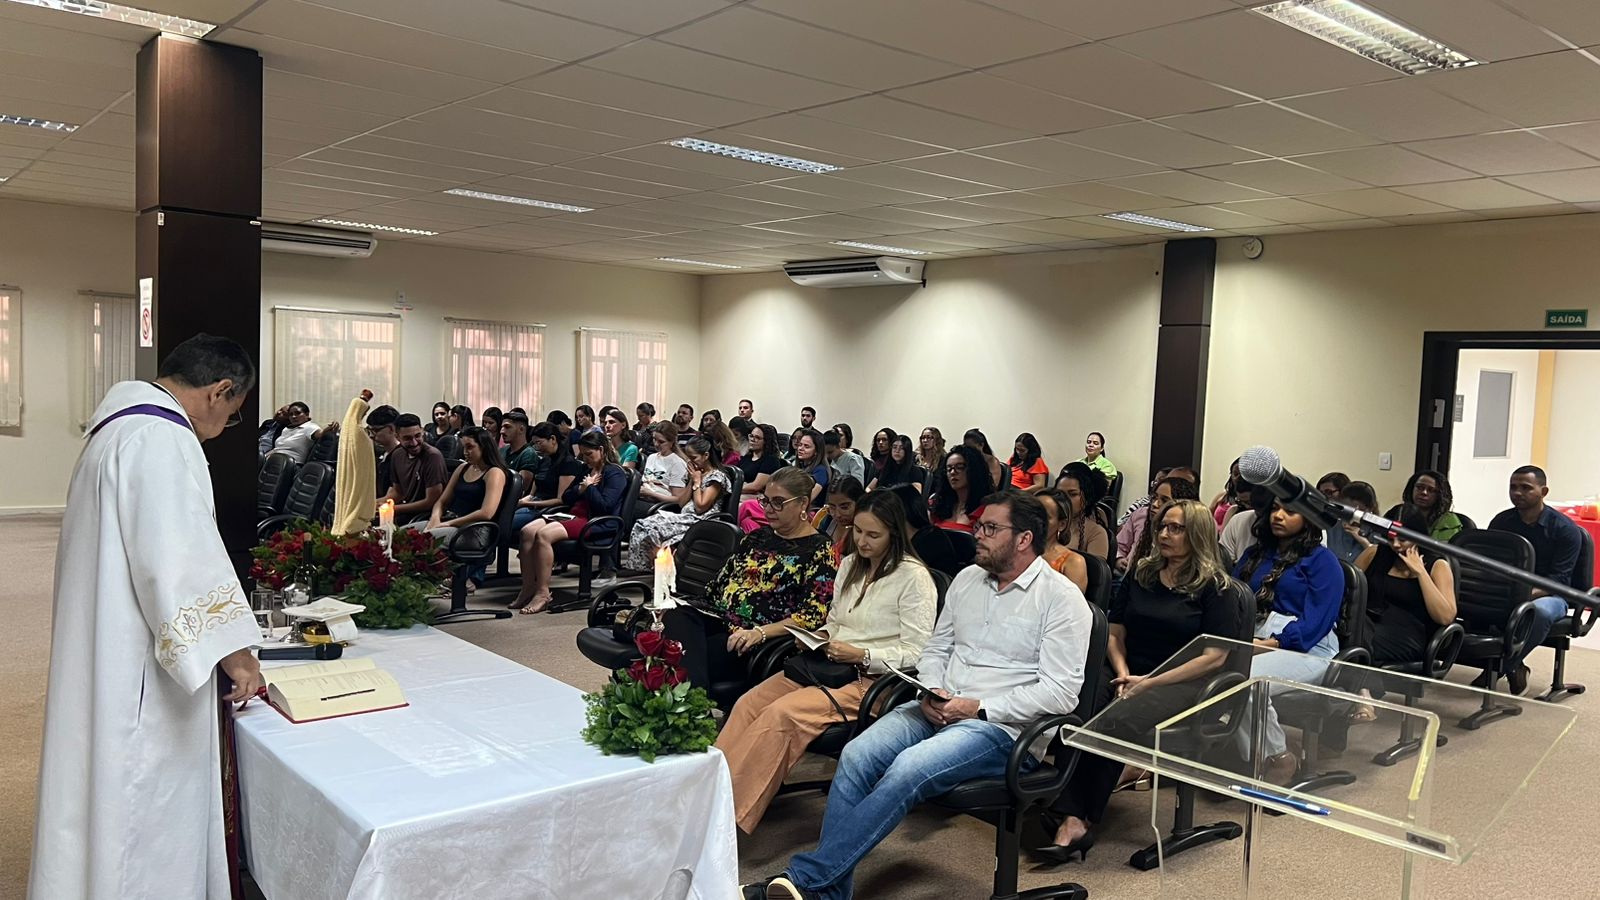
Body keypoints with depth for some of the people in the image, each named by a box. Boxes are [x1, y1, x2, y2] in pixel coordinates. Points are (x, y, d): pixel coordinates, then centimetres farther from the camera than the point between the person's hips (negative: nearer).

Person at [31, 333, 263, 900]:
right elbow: (182, 557, -24)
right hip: (138, 679, -10)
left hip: (107, 663, 10)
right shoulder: (162, 439, -20)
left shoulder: (119, 429, 14)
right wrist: (234, 651, -18)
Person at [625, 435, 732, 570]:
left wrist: (697, 481, -6)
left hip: (699, 521, -8)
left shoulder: (717, 476, -7)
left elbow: (700, 507, -14)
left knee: (651, 528, -23)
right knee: (644, 524, -15)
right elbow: (682, 503, 15)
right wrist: (692, 480, 8)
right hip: (686, 517, 8)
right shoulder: (697, 473, 19)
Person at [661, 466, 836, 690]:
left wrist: (760, 632, -22)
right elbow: (721, 580, 24)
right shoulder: (757, 537, 23)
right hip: (718, 617, 6)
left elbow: (812, 617, -10)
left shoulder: (819, 550, 1)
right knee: (676, 617, -29)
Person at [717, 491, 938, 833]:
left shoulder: (913, 577, -8)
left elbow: (916, 653, -11)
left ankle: (729, 816, -26)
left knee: (781, 714, -29)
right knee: (748, 703, -17)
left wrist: (861, 655, -19)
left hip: (873, 678, -7)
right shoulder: (850, 565, 15)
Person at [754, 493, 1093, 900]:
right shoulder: (967, 579, 14)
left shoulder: (1062, 599, -6)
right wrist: (932, 693, -3)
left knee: (907, 769, -31)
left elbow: (1060, 692, -12)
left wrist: (978, 708, -16)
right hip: (937, 710, 6)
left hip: (1000, 726, -6)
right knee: (856, 755, -20)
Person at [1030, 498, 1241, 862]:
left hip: (1179, 682, -4)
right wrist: (1123, 674, -3)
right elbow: (1115, 634, 18)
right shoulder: (1140, 575, 18)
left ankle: (1080, 819, -17)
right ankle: (1071, 820, -36)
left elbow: (1215, 656, -6)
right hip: (1129, 674, 5)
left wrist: (1150, 681, -12)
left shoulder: (1213, 587, 2)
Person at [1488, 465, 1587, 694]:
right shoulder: (1500, 522, 6)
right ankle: (1512, 665, -14)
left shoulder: (1566, 529, -6)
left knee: (1540, 611, -40)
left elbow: (1559, 579, -15)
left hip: (1549, 595, -3)